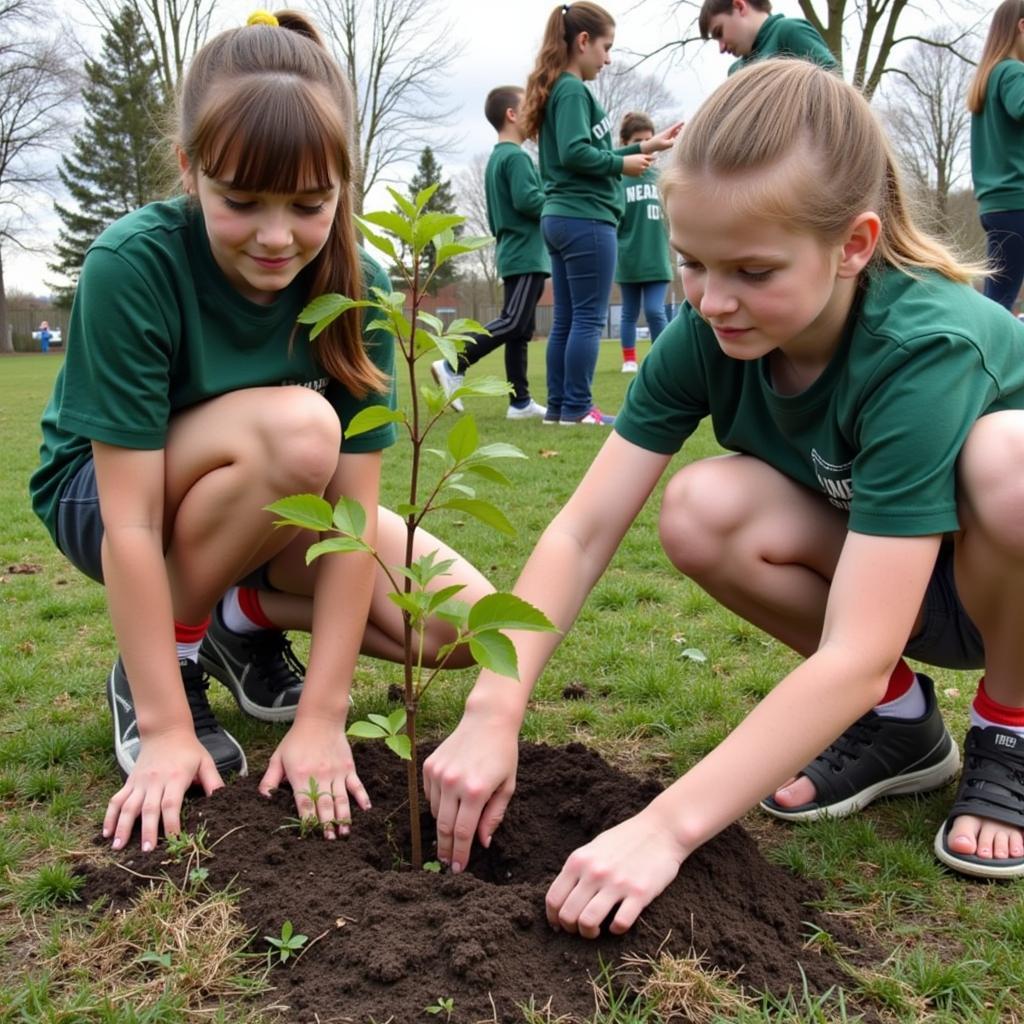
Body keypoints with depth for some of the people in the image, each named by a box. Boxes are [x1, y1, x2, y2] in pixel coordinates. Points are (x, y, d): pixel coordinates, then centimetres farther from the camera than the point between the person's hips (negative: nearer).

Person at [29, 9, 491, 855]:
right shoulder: (132, 266, -29)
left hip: (284, 514, 4)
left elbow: (355, 511, -22)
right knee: (297, 429, -36)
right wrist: (165, 729, -29)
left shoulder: (358, 288, -19)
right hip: (100, 496, -3)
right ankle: (157, 663, -12)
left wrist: (323, 716, -25)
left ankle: (246, 619, 8)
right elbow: (132, 519, -29)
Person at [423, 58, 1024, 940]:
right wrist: (492, 715, -34)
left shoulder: (929, 348, -35)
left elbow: (854, 656, -40)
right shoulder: (706, 334, -19)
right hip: (865, 567, 4)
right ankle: (900, 722, -1)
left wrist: (664, 828, -43)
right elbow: (582, 531, -21)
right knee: (701, 514, -25)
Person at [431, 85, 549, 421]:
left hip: (513, 253, 10)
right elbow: (527, 199, -21)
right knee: (513, 323, -15)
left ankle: (520, 401, 6)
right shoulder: (516, 156, -11)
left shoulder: (495, 159, 20)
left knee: (521, 329, 6)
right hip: (526, 254, -10)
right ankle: (453, 366, -18)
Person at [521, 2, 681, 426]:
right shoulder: (573, 90, -10)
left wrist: (643, 148, 18)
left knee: (566, 320, 10)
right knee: (588, 319, -5)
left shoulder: (557, 89, 19)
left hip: (561, 217, 9)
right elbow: (576, 154, -22)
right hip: (585, 220, -9)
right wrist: (623, 164, -9)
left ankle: (558, 406, 12)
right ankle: (577, 408, -2)